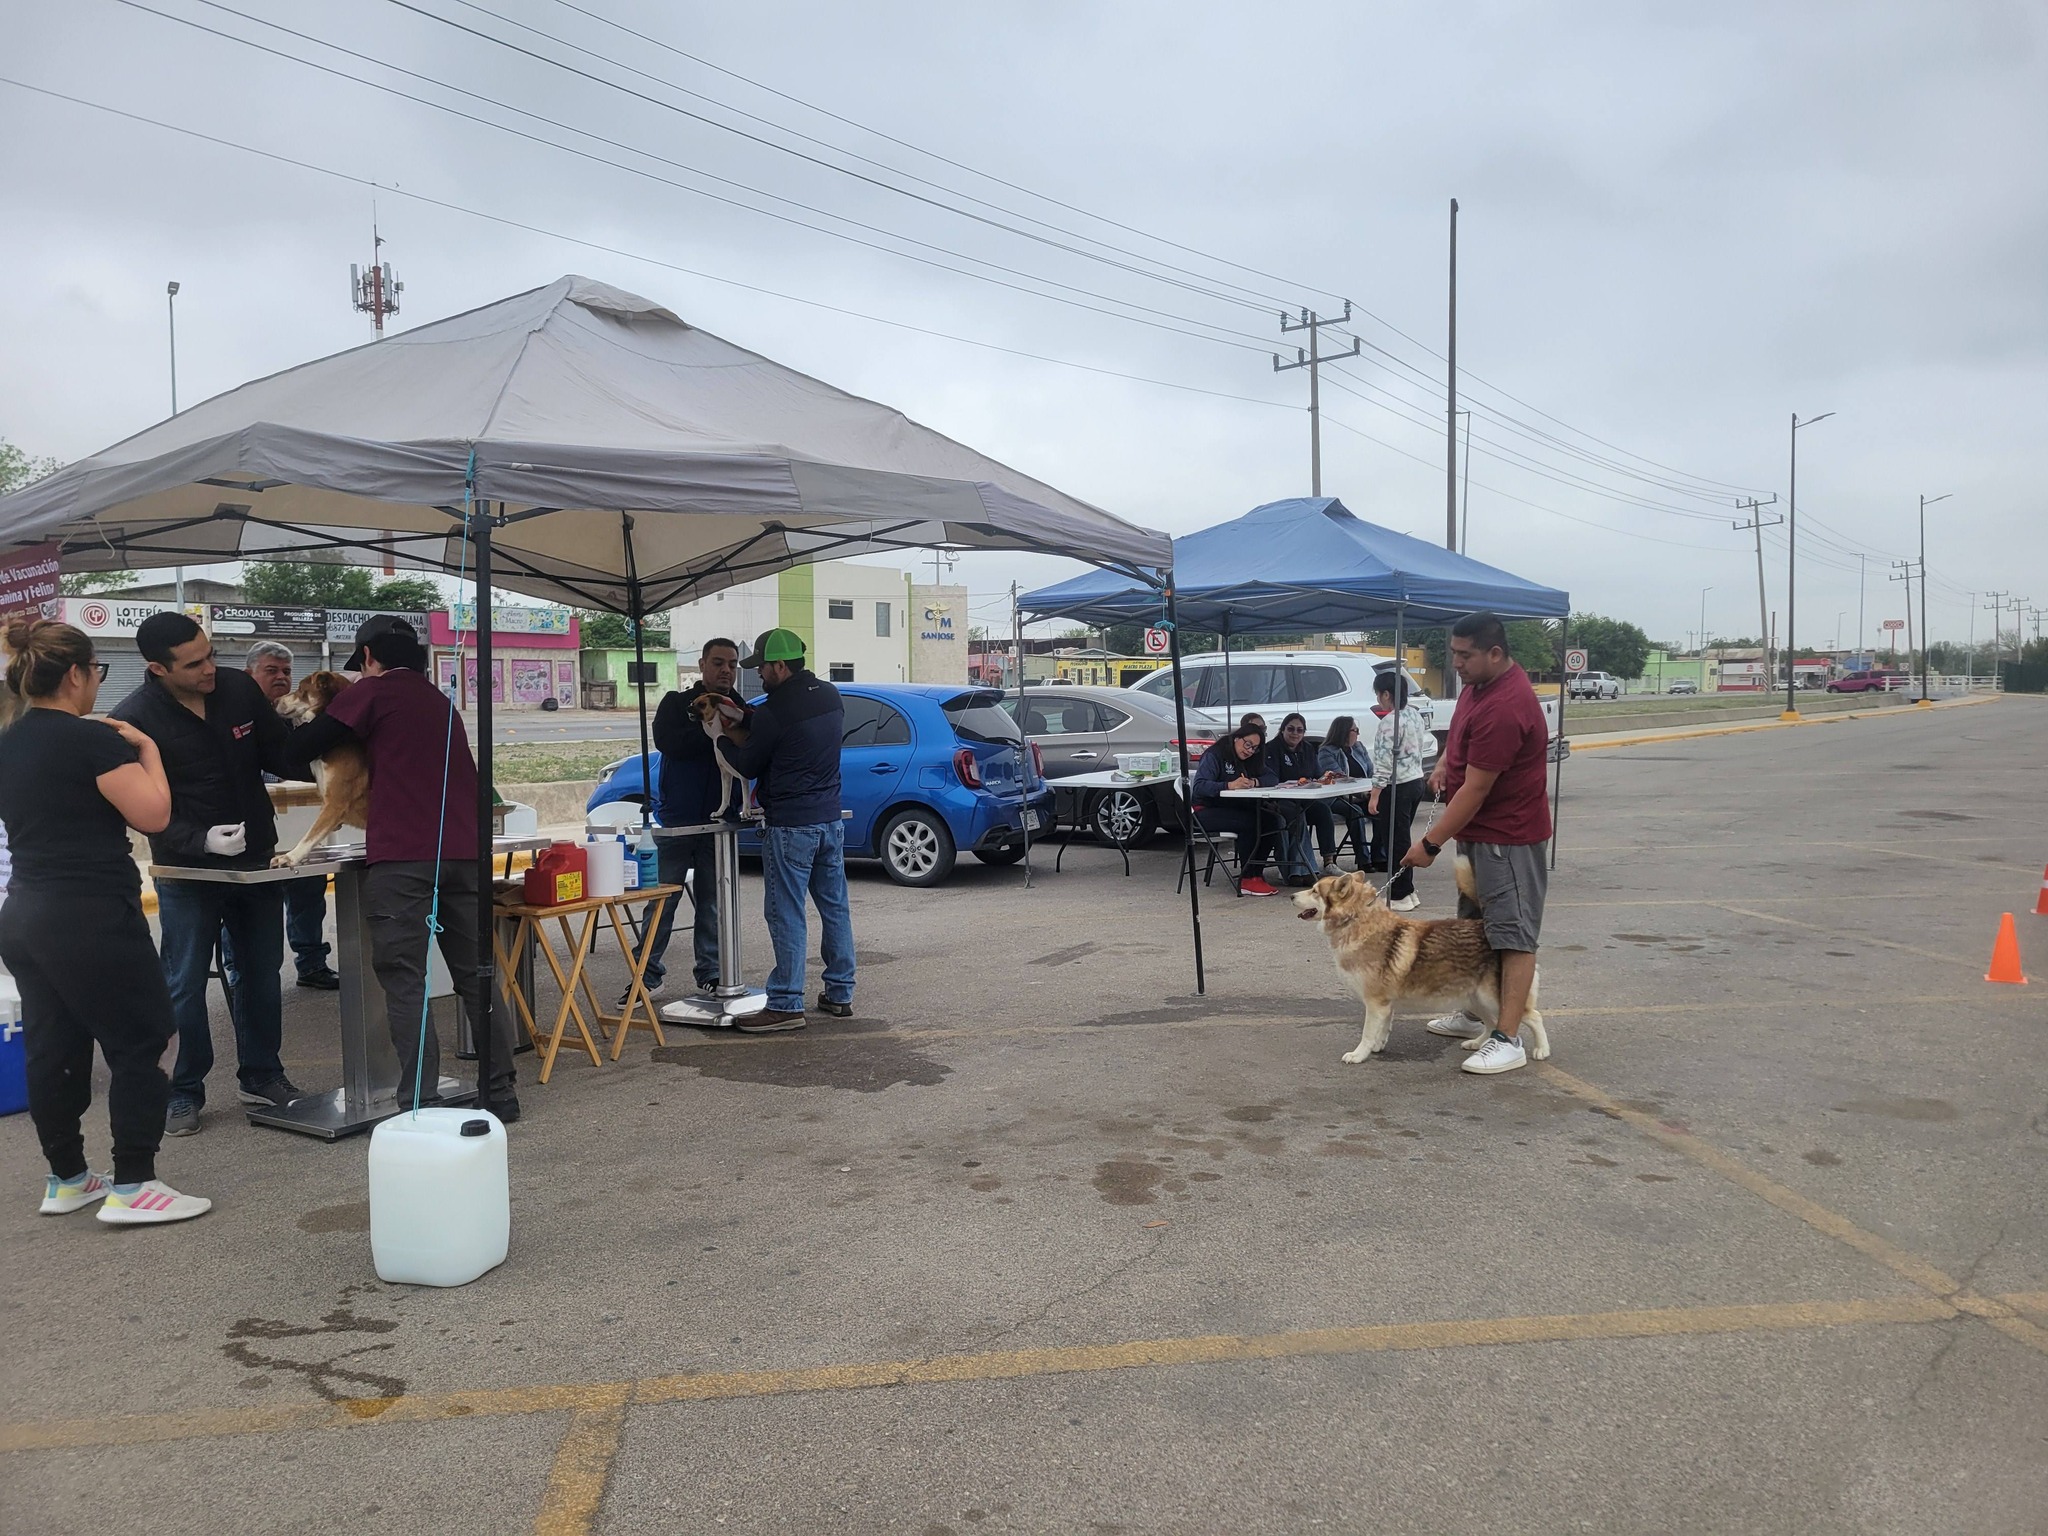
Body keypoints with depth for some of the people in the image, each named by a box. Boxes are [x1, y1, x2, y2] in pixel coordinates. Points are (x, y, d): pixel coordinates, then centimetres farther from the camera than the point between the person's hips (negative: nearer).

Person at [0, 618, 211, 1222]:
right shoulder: (91, 739, -16)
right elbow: (152, 814, -17)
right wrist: (146, 749, -5)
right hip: (93, 921, -9)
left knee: (52, 1049, 14)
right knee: (140, 1044, 0)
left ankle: (66, 1179, 24)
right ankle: (132, 1186, 1)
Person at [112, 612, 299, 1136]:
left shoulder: (241, 689, -5)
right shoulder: (133, 720, -16)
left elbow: (279, 756, 5)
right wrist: (202, 840, -31)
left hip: (256, 860, 4)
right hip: (187, 872, -4)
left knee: (262, 974, 14)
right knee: (186, 985, 3)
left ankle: (260, 1074, 31)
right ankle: (185, 1092, 19)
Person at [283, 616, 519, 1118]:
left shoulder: (374, 691, 3)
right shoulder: (440, 700, 23)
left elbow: (298, 750, 0)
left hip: (402, 857, -6)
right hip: (462, 852, 6)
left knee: (405, 981, -3)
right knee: (475, 974, 11)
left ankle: (422, 1103, -6)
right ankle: (499, 1091, 13)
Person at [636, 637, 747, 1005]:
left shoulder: (742, 711, 9)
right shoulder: (677, 703, 4)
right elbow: (666, 742, -15)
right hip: (676, 819, -2)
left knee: (712, 904, 8)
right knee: (661, 901, 0)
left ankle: (709, 973, 16)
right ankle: (649, 977, 7)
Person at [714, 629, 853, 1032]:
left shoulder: (773, 711, -16)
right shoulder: (831, 697, 7)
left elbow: (748, 766, -5)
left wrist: (722, 737, 13)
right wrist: (742, 722, 19)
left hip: (790, 827, -8)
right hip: (830, 819, 8)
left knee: (786, 915, -3)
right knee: (835, 907, 13)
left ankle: (786, 1005, 0)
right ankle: (840, 994, 20)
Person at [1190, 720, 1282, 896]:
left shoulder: (1249, 761, 15)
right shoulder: (1214, 756, -9)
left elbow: (1273, 779, 6)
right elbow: (1199, 786, -23)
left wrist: (1255, 782, -16)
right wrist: (1230, 785, -37)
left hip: (1231, 809, 7)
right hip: (1206, 811, -7)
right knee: (1250, 822, -31)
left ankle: (1256, 873, -15)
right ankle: (1247, 880, -26)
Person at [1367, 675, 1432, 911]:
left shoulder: (1390, 721, -18)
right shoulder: (1415, 714, 9)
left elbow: (1385, 762, -21)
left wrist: (1375, 795, -19)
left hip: (1397, 787, -9)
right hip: (1416, 782, 9)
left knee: (1396, 841, -2)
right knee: (1402, 839, 15)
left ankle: (1400, 896, 2)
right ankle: (1407, 891, 20)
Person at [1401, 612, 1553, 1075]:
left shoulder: (1503, 709, -28)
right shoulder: (1479, 682, 4)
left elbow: (1474, 790, -25)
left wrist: (1431, 844, -19)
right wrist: (1445, 759, 8)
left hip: (1507, 836, -11)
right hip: (1477, 830, 11)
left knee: (1513, 933, -8)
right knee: (1475, 925, 19)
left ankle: (1508, 1040, -7)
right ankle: (1474, 1015, 31)